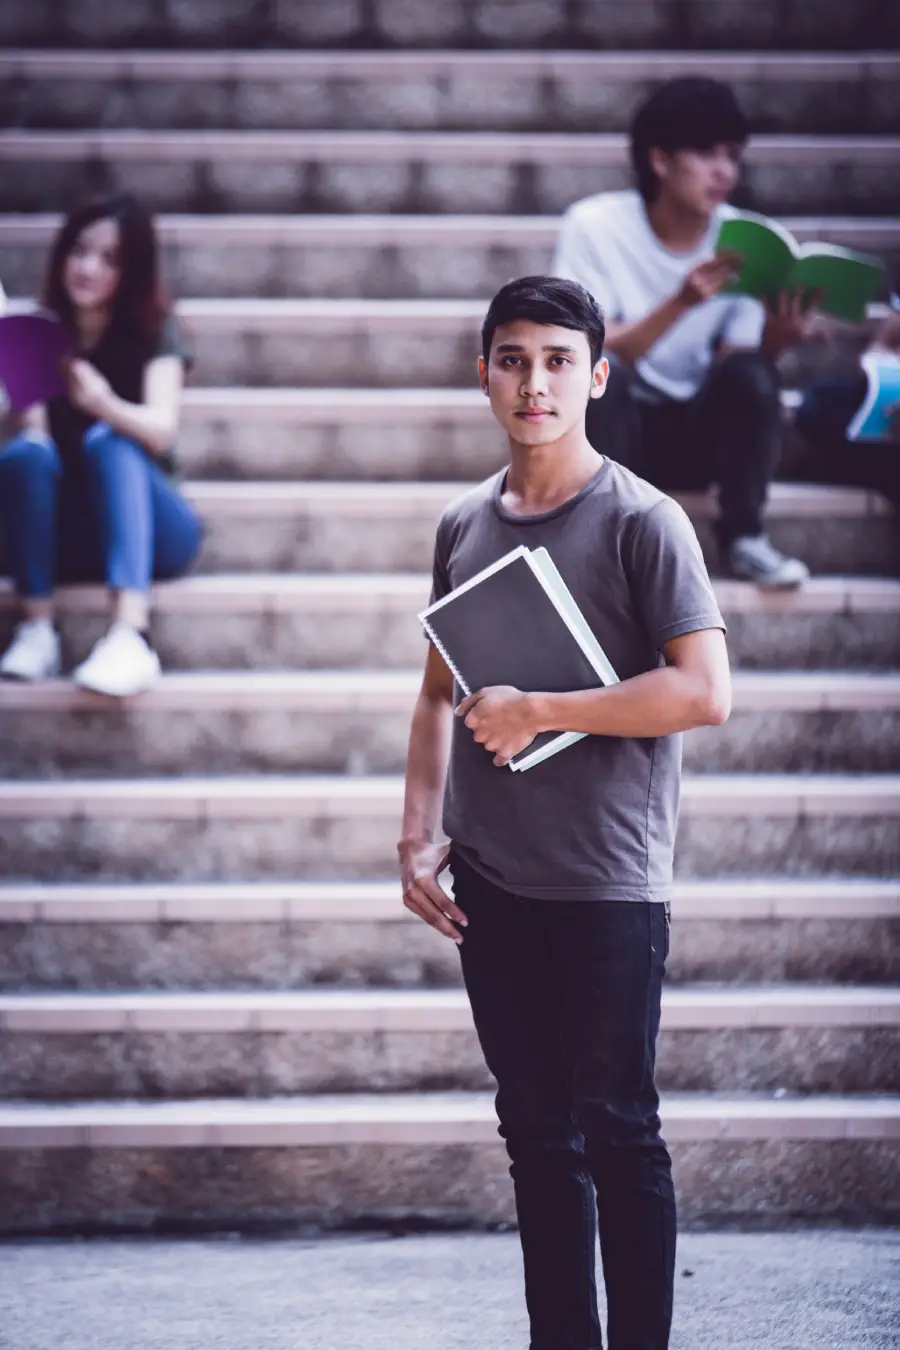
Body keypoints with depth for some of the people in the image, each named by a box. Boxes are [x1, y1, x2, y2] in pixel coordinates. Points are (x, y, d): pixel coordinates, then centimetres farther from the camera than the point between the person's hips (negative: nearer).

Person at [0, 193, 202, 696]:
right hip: (67, 535, 2)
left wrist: (103, 403, -41)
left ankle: (131, 636, -50)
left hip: (150, 528, -2)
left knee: (108, 441, -31)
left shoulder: (155, 332, -3)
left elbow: (160, 431, -21)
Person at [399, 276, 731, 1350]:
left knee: (615, 1132, 0)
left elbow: (703, 693, -16)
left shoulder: (642, 522, -7)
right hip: (489, 881, 6)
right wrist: (418, 835, 8)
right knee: (536, 1131, 11)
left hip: (606, 886, -6)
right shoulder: (463, 527, 10)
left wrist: (537, 712, -15)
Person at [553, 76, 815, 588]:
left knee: (749, 373, -28)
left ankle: (743, 535, -14)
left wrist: (774, 339, -32)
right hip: (614, 428, -2)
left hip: (700, 433, 2)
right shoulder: (595, 226, -14)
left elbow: (732, 367, -9)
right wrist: (681, 302, -36)